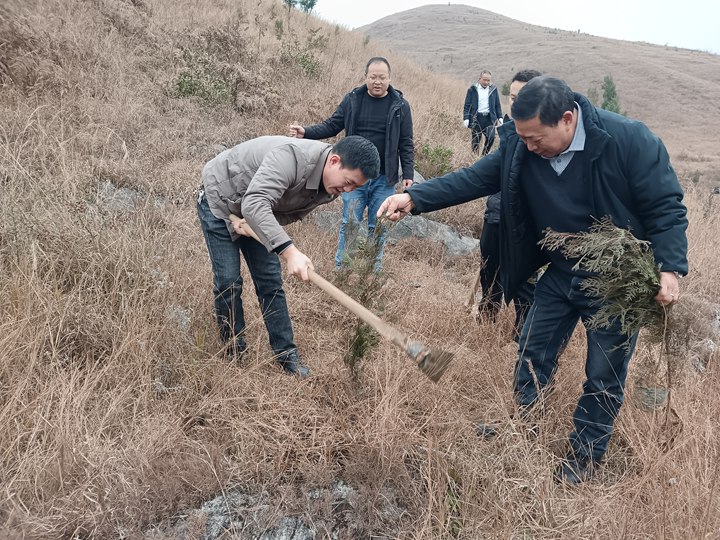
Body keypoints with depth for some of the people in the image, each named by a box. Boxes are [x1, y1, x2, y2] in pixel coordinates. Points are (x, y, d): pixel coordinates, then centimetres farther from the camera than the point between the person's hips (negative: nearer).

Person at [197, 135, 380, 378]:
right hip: (219, 201, -6)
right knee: (229, 282, -6)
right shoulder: (291, 156, -40)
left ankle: (286, 355, 11)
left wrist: (252, 225, -20)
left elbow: (292, 212, -3)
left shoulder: (330, 188, -13)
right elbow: (254, 204, -49)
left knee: (270, 282, 2)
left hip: (256, 210, 6)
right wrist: (289, 251, -59)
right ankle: (235, 355, 13)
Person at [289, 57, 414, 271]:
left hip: (384, 179, 0)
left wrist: (408, 174, -4)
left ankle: (375, 270, 21)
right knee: (350, 223, 2)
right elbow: (332, 125, 4)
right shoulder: (352, 99, 1)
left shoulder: (400, 105, 0)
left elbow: (406, 143, 2)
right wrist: (306, 132, -12)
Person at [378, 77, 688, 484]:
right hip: (561, 275, 4)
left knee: (604, 377, 9)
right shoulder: (520, 148, -11)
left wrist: (669, 267, -28)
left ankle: (585, 456, 30)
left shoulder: (630, 140, -23)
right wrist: (414, 198, -19)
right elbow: (474, 178, -8)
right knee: (533, 355, 13)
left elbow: (667, 207, -18)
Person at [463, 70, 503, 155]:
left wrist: (500, 117, 5)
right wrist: (466, 118, -10)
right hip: (476, 118, -1)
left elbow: (497, 105, 13)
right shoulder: (472, 89, 1)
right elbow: (467, 105, 0)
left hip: (489, 118, 2)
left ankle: (484, 155, 2)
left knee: (491, 137, -15)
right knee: (475, 140, 3)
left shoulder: (493, 89, 8)